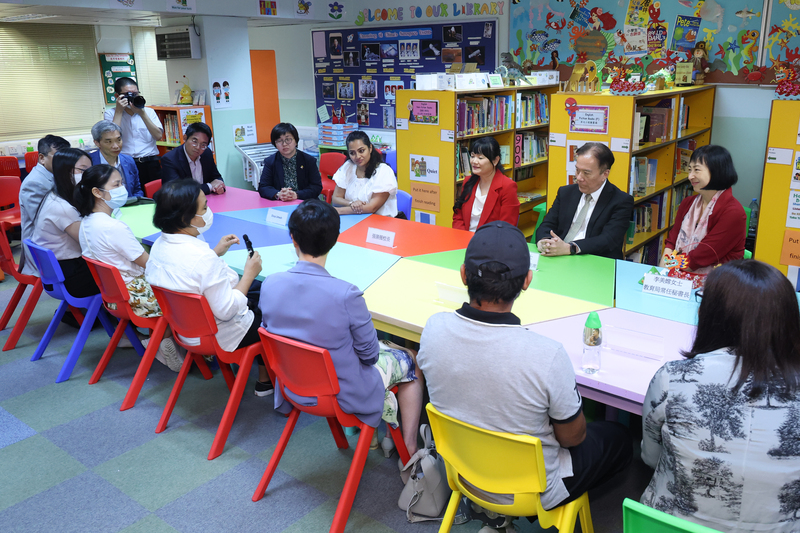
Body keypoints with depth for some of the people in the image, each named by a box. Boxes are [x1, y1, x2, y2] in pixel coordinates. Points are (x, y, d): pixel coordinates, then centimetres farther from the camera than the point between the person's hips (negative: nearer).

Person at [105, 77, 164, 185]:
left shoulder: (149, 112, 15)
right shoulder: (110, 114, 10)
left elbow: (158, 136, 1)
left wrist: (142, 113, -4)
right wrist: (119, 111, -3)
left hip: (150, 164, 2)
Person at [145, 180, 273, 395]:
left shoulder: (159, 245, -7)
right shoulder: (203, 257, -34)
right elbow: (226, 310, -28)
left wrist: (216, 252, 9)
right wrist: (249, 274, -19)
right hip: (217, 335, -9)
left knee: (259, 289, 23)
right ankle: (265, 380, 30)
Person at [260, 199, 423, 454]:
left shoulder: (270, 285, -17)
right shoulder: (345, 295, -33)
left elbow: (272, 330, 2)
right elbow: (369, 354, -19)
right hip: (345, 394, -5)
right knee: (411, 361, 20)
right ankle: (409, 448, 27)